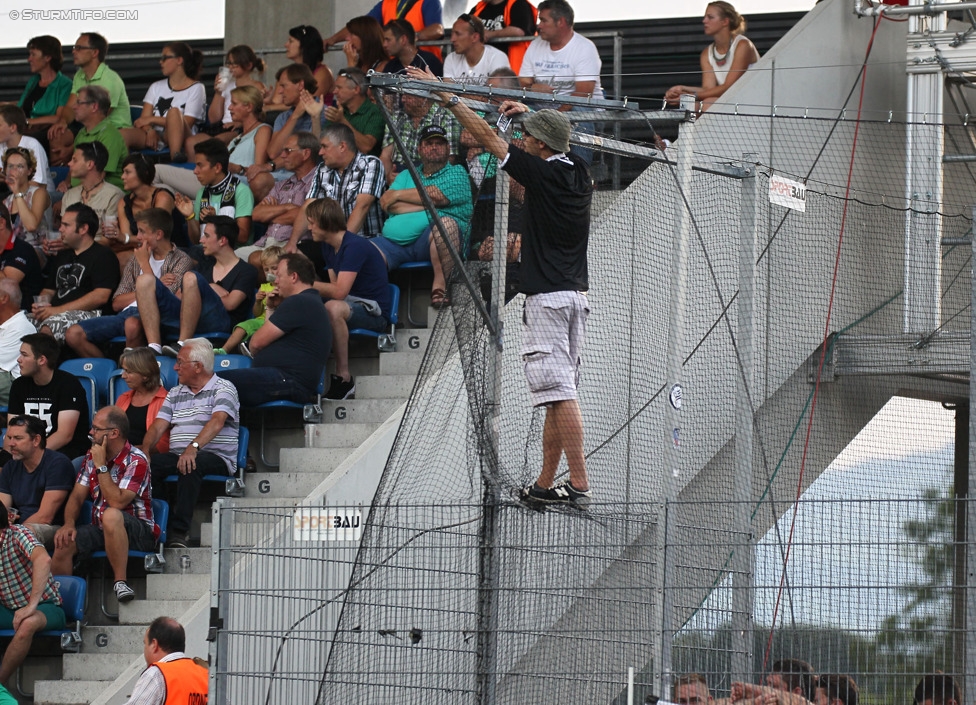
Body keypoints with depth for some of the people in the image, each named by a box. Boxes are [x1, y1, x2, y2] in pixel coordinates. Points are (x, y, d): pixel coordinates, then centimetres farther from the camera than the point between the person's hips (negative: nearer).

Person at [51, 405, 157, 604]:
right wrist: (69, 524, -11)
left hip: (138, 532, -6)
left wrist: (101, 466, -20)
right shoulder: (92, 456, 8)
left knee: (111, 515, -39)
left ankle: (120, 582, -32)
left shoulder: (136, 461, -15)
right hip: (101, 530, 6)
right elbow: (77, 496, 7)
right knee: (64, 541, -21)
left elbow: (117, 502, -25)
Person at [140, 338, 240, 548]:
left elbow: (216, 422, -17)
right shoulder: (175, 394, 21)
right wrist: (144, 450, -10)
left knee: (190, 465, -39)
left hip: (216, 458, -5)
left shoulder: (223, 389, 1)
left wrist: (193, 448, -34)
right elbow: (158, 427, 12)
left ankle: (180, 531, -39)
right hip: (177, 456, 5)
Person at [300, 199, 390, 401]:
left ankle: (344, 377, -31)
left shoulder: (354, 246, -20)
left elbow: (339, 292, -26)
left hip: (375, 311, -9)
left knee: (333, 308, -38)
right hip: (353, 305, 9)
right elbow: (335, 288, 8)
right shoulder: (327, 247, 10)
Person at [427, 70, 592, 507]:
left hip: (546, 297, -8)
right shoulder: (579, 172, 8)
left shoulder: (542, 173, -11)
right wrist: (528, 113, 36)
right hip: (576, 294, 8)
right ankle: (545, 484, 13)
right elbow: (557, 142, 33)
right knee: (557, 392, 10)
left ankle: (579, 482, -18)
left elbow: (488, 138, -6)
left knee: (559, 390, -12)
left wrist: (447, 98, 1)